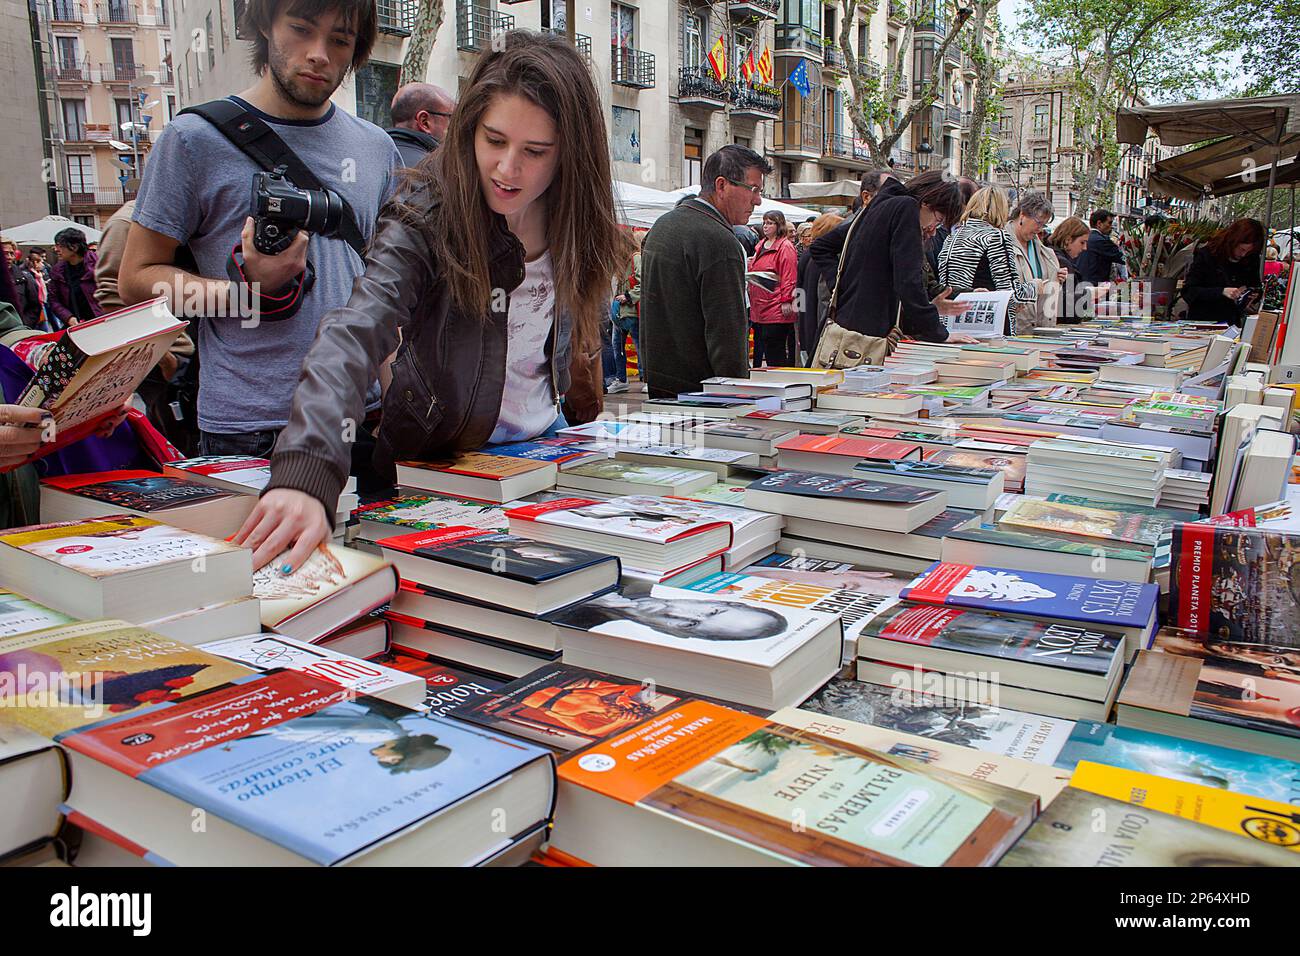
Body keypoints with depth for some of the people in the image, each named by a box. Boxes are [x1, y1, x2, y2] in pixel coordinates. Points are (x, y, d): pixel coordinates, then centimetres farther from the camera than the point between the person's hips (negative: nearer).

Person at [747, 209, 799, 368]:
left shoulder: (785, 246, -7)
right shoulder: (761, 245, 19)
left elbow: (789, 276, -13)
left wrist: (786, 301, -18)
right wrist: (749, 267, 13)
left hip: (776, 309, -9)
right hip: (759, 307, 9)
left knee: (775, 351, -6)